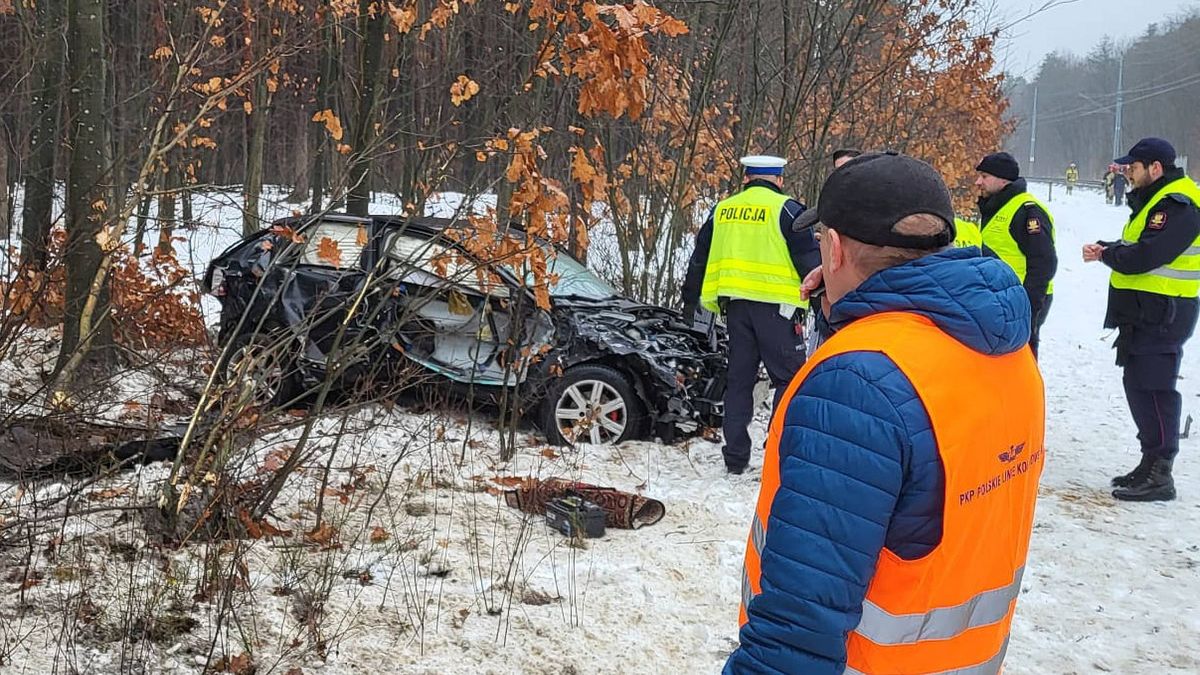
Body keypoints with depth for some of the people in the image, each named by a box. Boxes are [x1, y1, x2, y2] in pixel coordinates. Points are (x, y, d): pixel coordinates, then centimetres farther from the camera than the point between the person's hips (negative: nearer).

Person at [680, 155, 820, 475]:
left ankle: (735, 456, 13)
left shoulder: (722, 210, 13)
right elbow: (810, 259, -7)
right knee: (789, 378, 1)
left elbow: (699, 260, 20)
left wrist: (690, 302, 31)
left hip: (735, 304, 5)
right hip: (776, 305, -5)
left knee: (739, 379, 11)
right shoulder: (786, 209, -4)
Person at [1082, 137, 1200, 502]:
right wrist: (1106, 247, 2)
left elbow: (1144, 256, -25)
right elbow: (1136, 246, 21)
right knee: (1139, 385, 14)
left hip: (1160, 316, -10)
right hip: (1146, 314, 10)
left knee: (1152, 389, -9)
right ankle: (1151, 464, 23)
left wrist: (1105, 254, -8)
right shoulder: (1158, 200, 17)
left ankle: (1159, 475, -4)